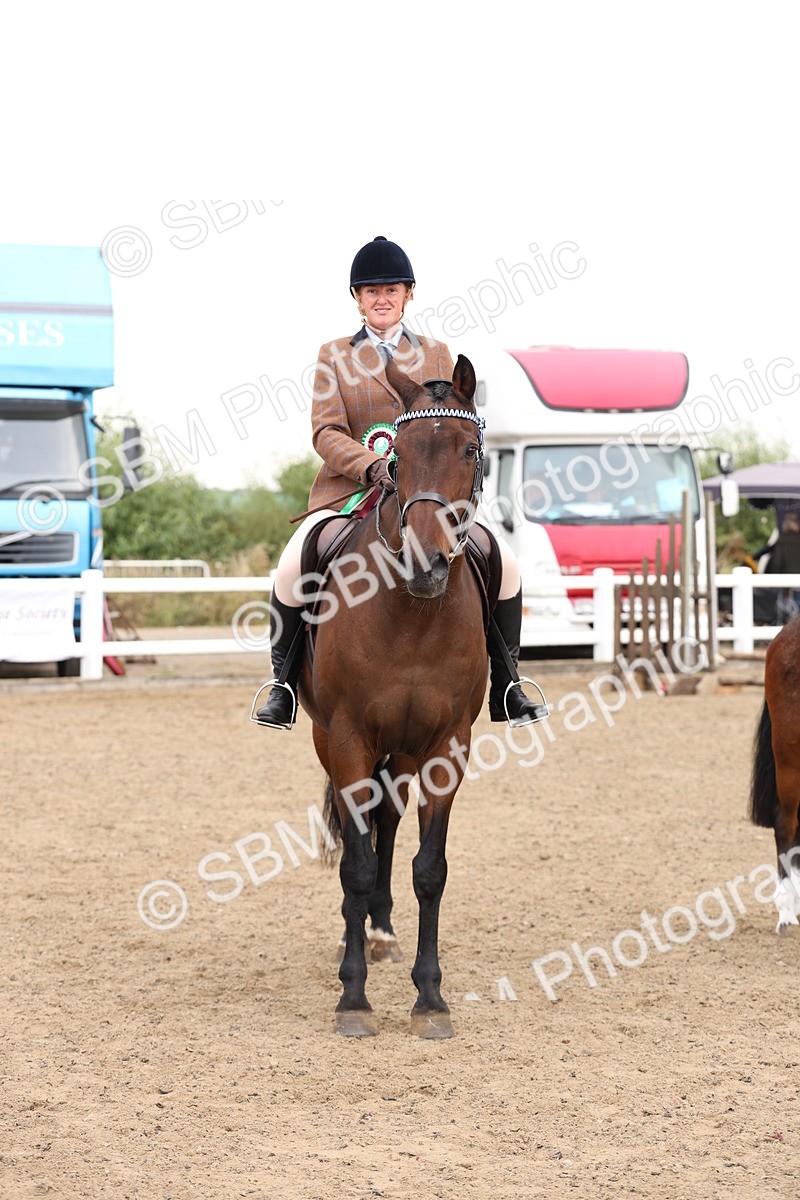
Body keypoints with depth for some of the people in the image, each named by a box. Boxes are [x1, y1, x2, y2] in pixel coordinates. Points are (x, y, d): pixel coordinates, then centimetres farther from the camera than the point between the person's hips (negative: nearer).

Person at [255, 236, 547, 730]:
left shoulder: (437, 355, 16)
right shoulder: (335, 356, 9)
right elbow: (326, 432, -3)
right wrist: (373, 466, -23)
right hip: (348, 490, -2)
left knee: (505, 563, -16)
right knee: (292, 567, -29)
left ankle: (505, 688, 0)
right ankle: (283, 686, -11)